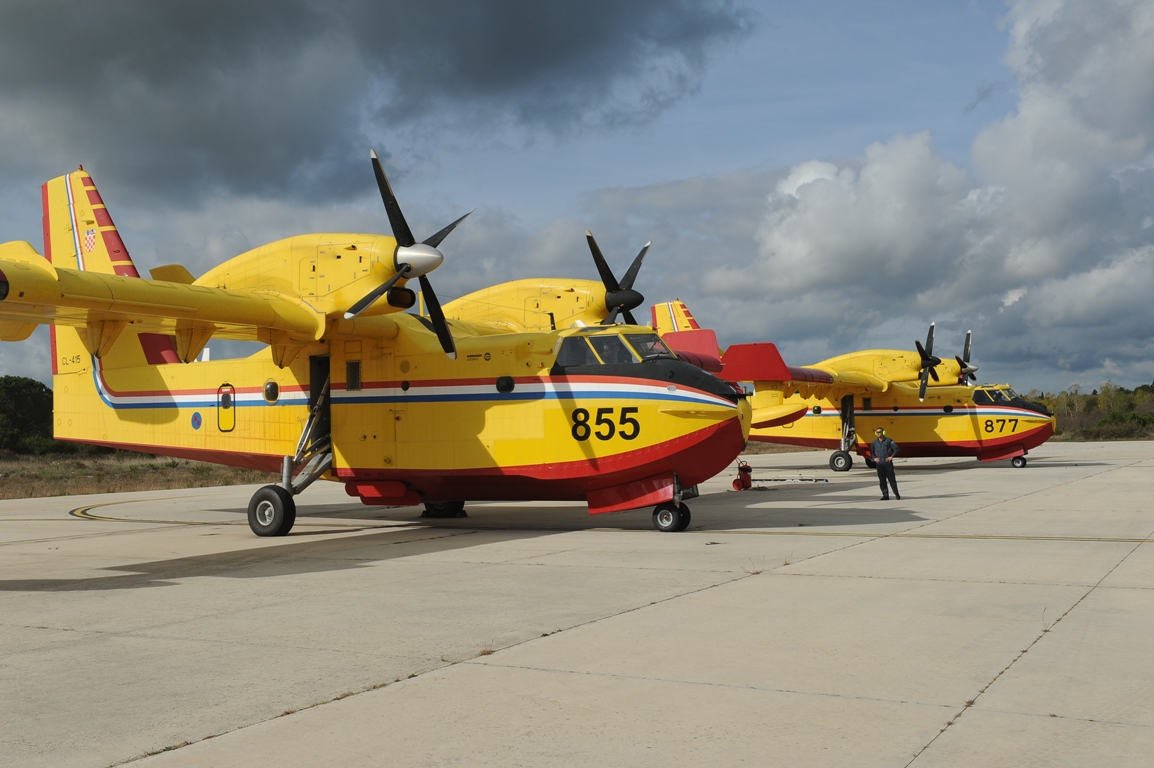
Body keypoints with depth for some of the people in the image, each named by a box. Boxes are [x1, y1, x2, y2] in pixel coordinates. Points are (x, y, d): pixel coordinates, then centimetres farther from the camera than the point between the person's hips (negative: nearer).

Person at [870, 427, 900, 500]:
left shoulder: (888, 441, -2)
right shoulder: (874, 442, 10)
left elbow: (896, 448, -4)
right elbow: (871, 451, 23)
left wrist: (891, 456, -9)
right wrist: (874, 458, 8)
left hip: (888, 463, -4)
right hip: (879, 464, 4)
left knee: (892, 479, 0)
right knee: (882, 480, 2)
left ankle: (896, 494, 12)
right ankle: (885, 495, 6)